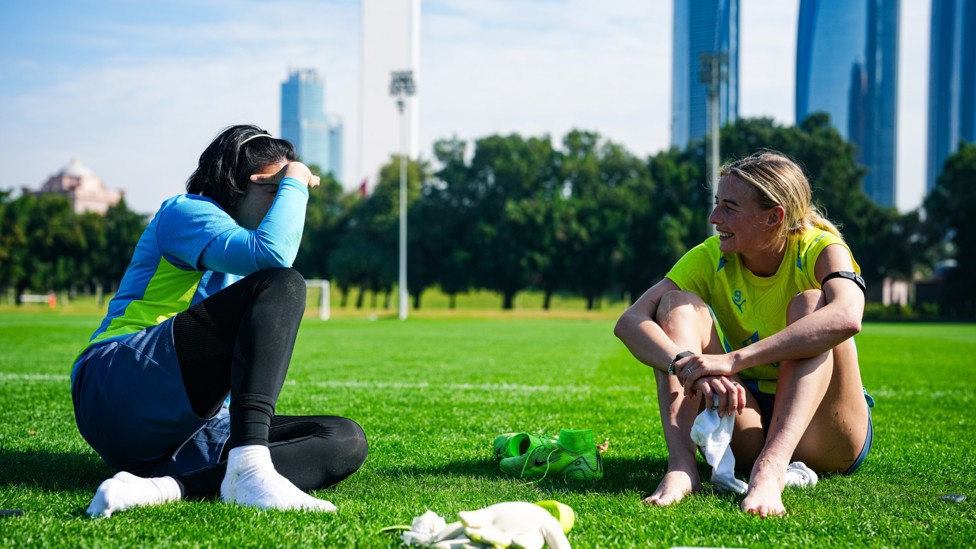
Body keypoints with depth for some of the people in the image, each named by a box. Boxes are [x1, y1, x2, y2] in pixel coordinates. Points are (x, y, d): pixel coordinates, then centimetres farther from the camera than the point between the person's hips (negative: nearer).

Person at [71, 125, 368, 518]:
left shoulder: (233, 264, 30)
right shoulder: (185, 211, 2)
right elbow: (273, 253, -18)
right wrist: (295, 183, -3)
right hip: (122, 387, -9)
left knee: (346, 441, -11)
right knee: (282, 284, -22)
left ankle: (168, 485, -34)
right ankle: (248, 466, -42)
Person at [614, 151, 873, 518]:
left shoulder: (820, 250, -14)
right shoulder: (711, 257, -5)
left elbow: (846, 317, -39)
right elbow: (629, 321, -18)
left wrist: (735, 359, -45)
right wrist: (688, 366, -39)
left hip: (822, 435, -3)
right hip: (743, 425, 3)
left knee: (811, 303, -26)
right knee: (679, 303, -15)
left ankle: (771, 465, -46)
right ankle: (681, 465, -35)